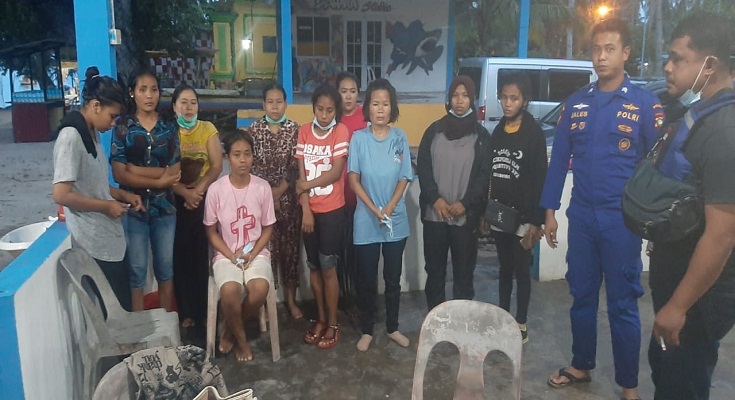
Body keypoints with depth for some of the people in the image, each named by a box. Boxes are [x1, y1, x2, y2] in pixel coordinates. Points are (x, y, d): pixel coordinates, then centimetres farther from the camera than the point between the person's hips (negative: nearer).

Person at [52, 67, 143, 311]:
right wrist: (106, 206, -16)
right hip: (94, 244, -9)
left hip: (109, 238, 9)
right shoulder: (71, 136, -19)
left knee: (119, 308, 19)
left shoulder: (92, 133, 10)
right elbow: (61, 194, -25)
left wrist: (122, 195, 6)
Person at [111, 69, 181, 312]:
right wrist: (159, 180, -13)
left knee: (165, 268, 12)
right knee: (136, 270, 6)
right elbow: (119, 174, -11)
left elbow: (175, 172, -6)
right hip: (133, 207, -2)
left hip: (165, 207, 2)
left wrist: (137, 170, -13)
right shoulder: (123, 127, -3)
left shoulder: (169, 127, 3)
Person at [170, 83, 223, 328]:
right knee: (181, 254, 1)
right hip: (176, 201, 0)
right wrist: (186, 193, -18)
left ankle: (204, 309, 13)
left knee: (203, 253, 1)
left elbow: (216, 166, -2)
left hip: (205, 199, 1)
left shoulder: (208, 129, 4)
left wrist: (198, 190, -15)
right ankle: (185, 311, 12)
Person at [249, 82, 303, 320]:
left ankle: (291, 299, 18)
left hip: (288, 198, 0)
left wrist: (279, 191, -9)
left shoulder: (294, 129, 2)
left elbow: (296, 166, -3)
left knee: (290, 247, 6)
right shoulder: (254, 129, 2)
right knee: (266, 247, 1)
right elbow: (251, 164, 0)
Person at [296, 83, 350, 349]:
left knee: (328, 268, 1)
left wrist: (306, 185, -7)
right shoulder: (304, 131, 3)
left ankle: (333, 324, 15)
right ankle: (321, 319, 27)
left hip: (332, 210, -4)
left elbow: (336, 173, -13)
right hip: (310, 210, 4)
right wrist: (305, 209, -8)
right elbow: (302, 174, -2)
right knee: (314, 266, 12)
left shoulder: (341, 131, -7)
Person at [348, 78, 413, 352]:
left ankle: (392, 327, 30)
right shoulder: (358, 138, -6)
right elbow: (354, 180, -7)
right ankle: (366, 330, 25)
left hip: (396, 221, 2)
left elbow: (404, 179, 0)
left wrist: (388, 209, -13)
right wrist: (375, 211, -15)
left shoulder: (400, 138, -1)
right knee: (367, 280, 8)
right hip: (366, 222, -2)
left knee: (393, 278, 13)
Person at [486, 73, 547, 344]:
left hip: (522, 216, -5)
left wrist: (536, 220, -14)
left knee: (521, 271, 7)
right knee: (504, 269, 15)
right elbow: (489, 174, 9)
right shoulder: (497, 132, 8)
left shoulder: (534, 133, -7)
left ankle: (521, 325, 20)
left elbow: (540, 179, -10)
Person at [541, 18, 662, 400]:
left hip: (623, 220, -3)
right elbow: (559, 159, 8)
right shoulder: (575, 102, 6)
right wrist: (549, 211, 5)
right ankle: (581, 366, 32)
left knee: (622, 304, 7)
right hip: (581, 217, 3)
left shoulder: (645, 103, -4)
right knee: (582, 296, 14)